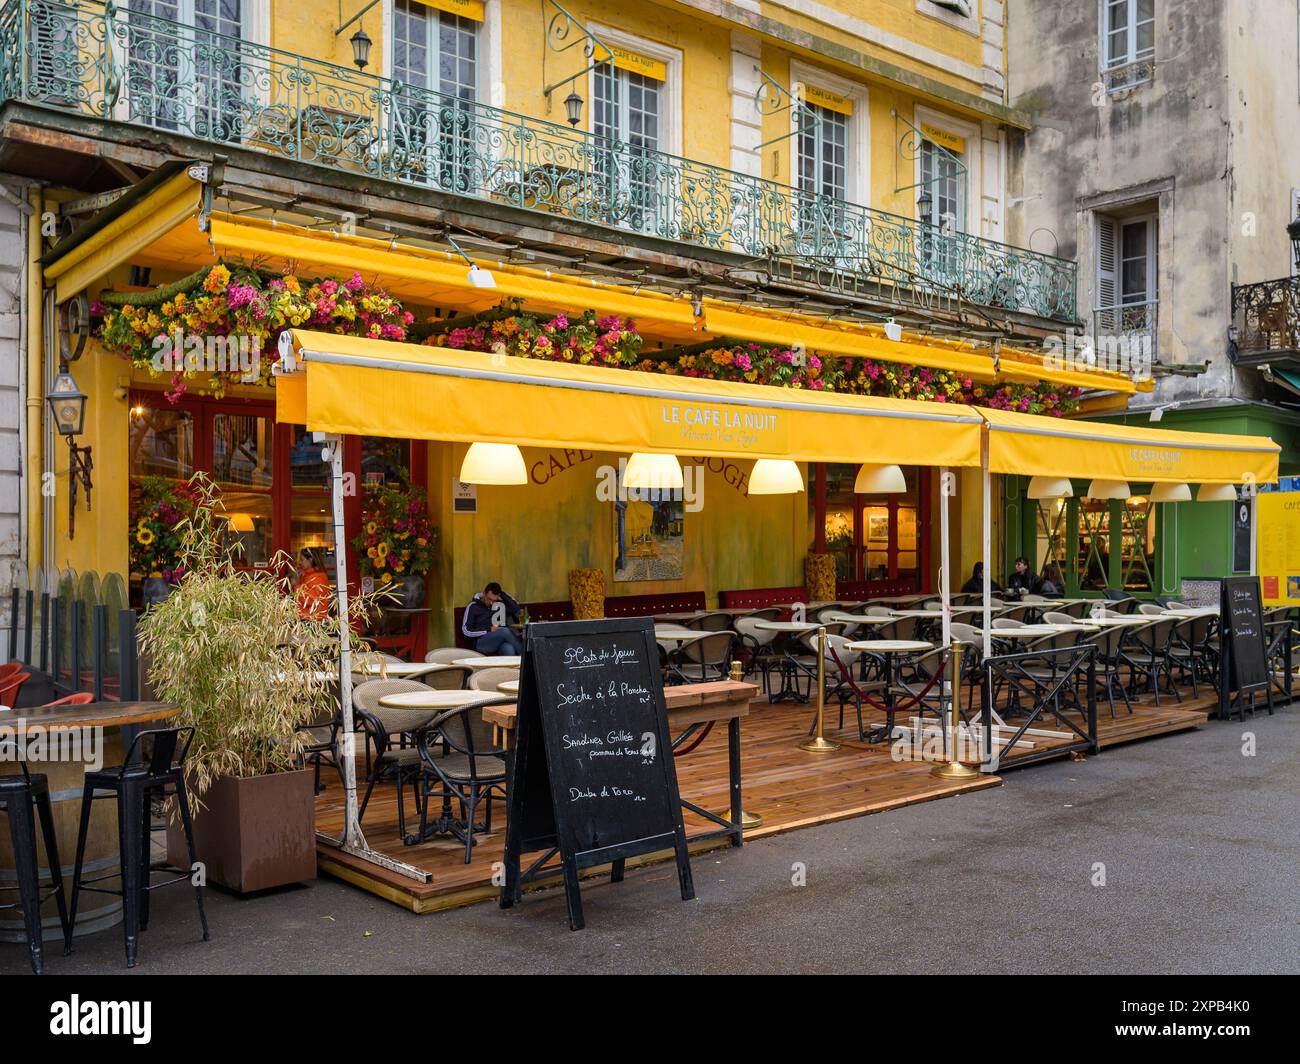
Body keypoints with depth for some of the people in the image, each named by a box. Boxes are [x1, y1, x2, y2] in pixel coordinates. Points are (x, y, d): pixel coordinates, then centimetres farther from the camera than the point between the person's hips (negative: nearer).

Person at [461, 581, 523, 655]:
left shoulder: (500, 604, 16)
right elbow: (466, 631, 1)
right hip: (482, 643, -3)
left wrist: (503, 594, 7)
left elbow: (517, 610, 6)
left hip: (502, 640, 3)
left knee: (508, 649, -36)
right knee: (505, 631, -32)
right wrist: (488, 630, -7)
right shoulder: (473, 606, 6)